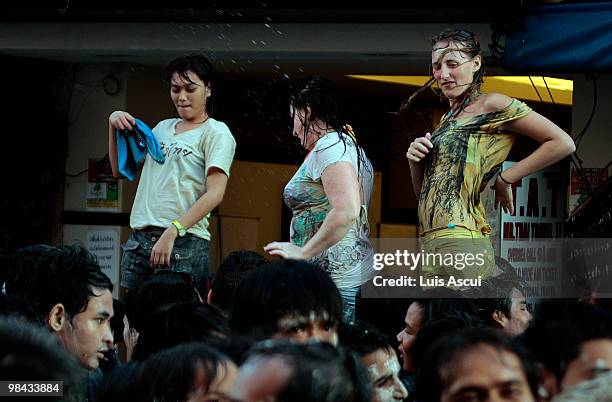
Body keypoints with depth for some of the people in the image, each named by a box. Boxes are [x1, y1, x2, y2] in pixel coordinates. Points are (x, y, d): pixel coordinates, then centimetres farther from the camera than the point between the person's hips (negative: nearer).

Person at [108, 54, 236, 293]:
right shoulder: (163, 128, 21)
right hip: (139, 238, 6)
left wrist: (172, 232, -20)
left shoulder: (215, 132, 0)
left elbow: (215, 194, -11)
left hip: (183, 242, -6)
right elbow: (120, 170, 27)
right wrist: (114, 127, 11)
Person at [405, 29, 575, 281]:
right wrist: (415, 162, 3)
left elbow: (563, 143, -8)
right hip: (430, 245, 8)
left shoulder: (492, 106, -2)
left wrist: (504, 179, -6)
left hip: (460, 240, -8)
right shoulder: (447, 119, 20)